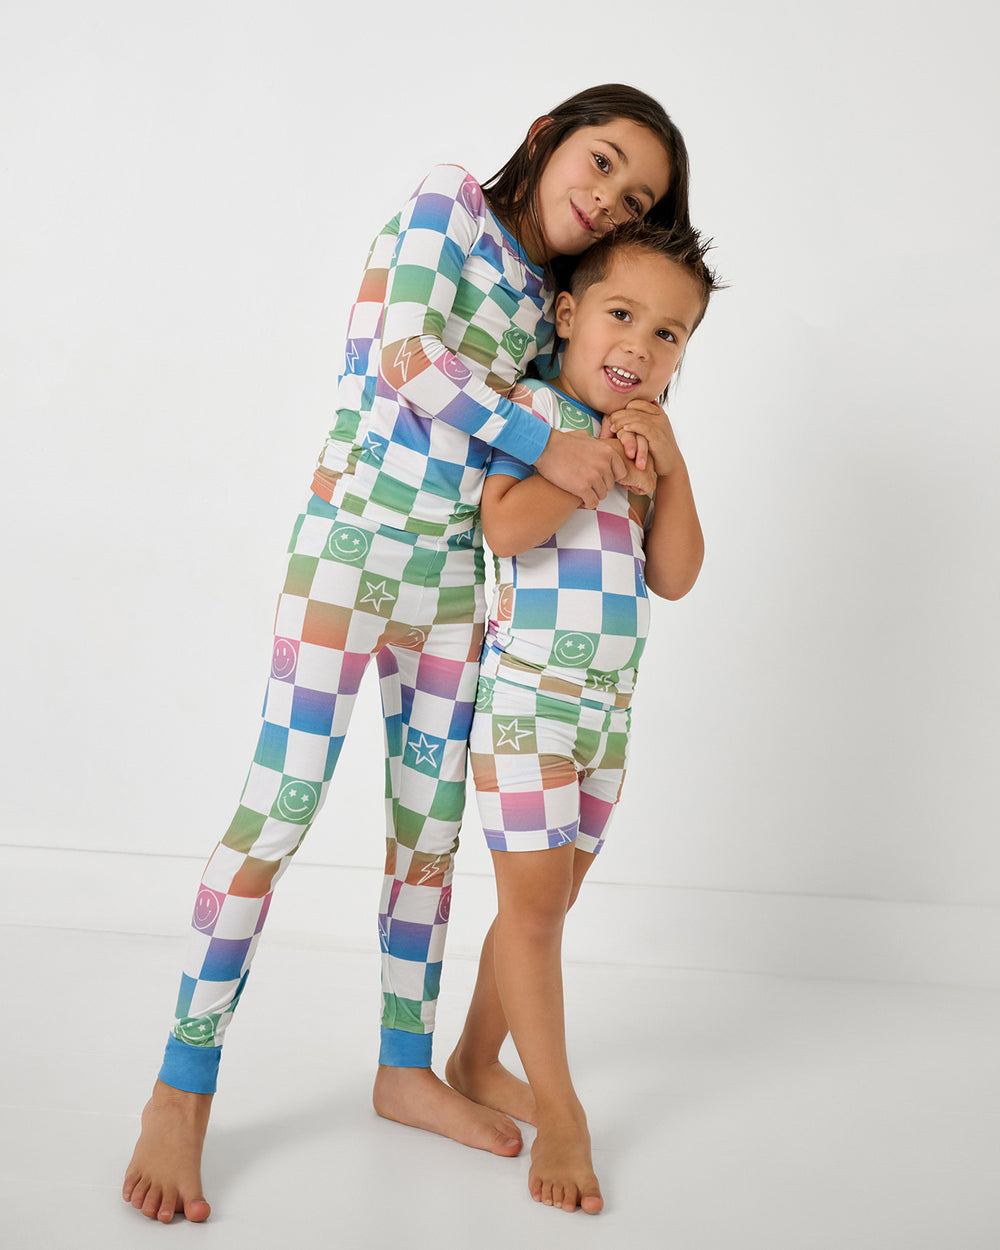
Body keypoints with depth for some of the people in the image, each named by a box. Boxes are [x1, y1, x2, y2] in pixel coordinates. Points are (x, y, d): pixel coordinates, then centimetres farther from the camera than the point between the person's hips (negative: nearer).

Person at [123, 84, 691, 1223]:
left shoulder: (543, 306, 15)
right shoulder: (448, 200, -3)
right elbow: (403, 354, -17)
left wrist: (610, 452, 1)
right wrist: (544, 445, -16)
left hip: (454, 575, 7)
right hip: (353, 539, -7)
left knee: (430, 827, 10)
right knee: (278, 810, -9)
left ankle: (406, 1069, 23)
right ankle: (180, 1095, 0)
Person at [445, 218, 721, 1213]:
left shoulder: (645, 442, 13)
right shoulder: (534, 406, -7)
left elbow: (674, 577, 4)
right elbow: (505, 526, -24)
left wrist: (670, 465, -5)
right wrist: (603, 454, -19)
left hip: (608, 704, 7)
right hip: (526, 691, -7)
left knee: (548, 899, 13)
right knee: (534, 897, -5)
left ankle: (477, 1062, 29)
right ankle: (559, 1112, 3)